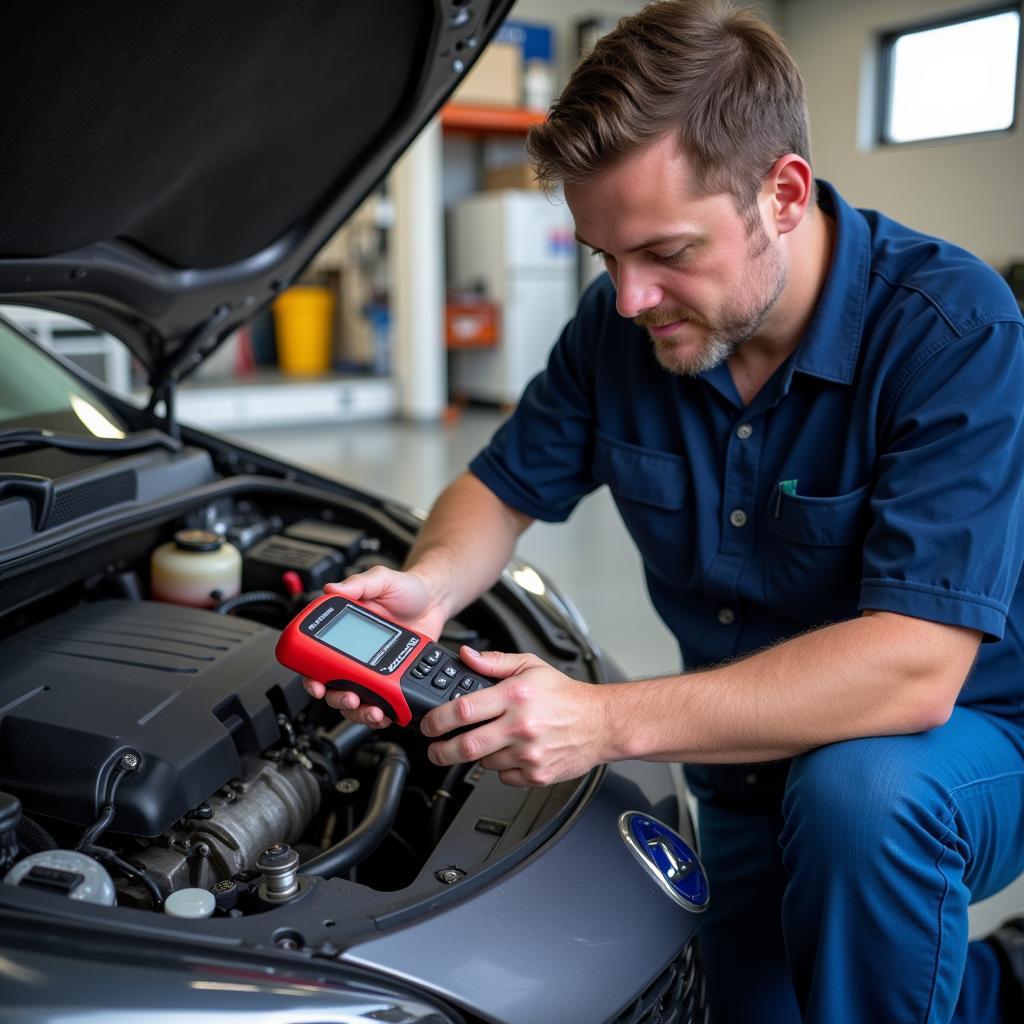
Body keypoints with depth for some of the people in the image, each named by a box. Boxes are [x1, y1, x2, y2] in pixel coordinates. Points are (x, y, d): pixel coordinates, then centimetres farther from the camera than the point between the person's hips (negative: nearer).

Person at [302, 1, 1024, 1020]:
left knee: (857, 792, -36)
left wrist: (608, 720, -39)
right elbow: (507, 482, 2)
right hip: (749, 765, 6)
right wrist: (427, 587, -21)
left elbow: (913, 670, -36)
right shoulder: (620, 324, -10)